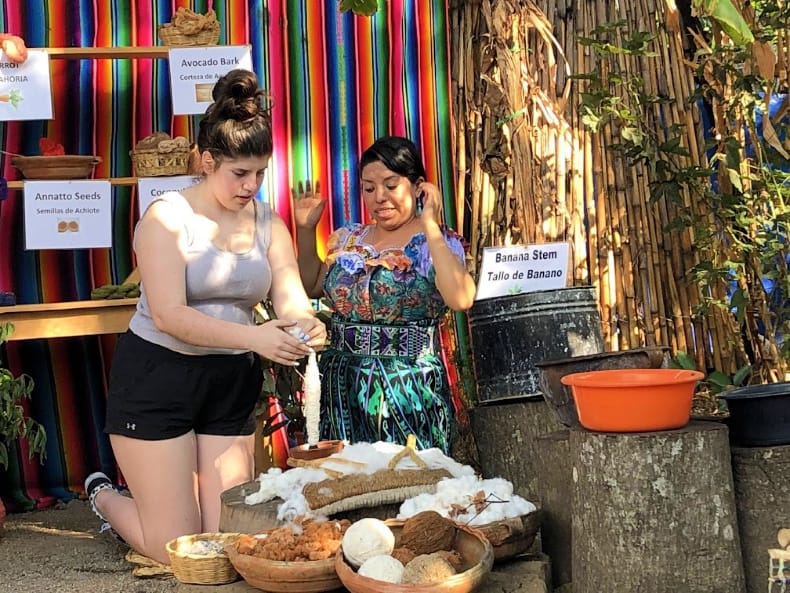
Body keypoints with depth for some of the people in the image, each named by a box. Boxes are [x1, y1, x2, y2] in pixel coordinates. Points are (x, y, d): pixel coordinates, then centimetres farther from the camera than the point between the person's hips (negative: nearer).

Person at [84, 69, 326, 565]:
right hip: (157, 376, -5)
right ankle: (104, 497, 32)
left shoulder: (269, 225, 3)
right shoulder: (168, 218, -14)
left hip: (231, 381, 5)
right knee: (177, 551, 0)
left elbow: (292, 299, -8)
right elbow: (169, 315, -23)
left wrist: (306, 326, -32)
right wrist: (254, 337, -34)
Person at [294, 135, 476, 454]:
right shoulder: (347, 239, 10)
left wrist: (429, 225, -22)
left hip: (409, 392, -5)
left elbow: (460, 298, -27)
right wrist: (306, 229, 11)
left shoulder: (438, 243, -7)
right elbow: (311, 287, 23)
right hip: (343, 389, 5)